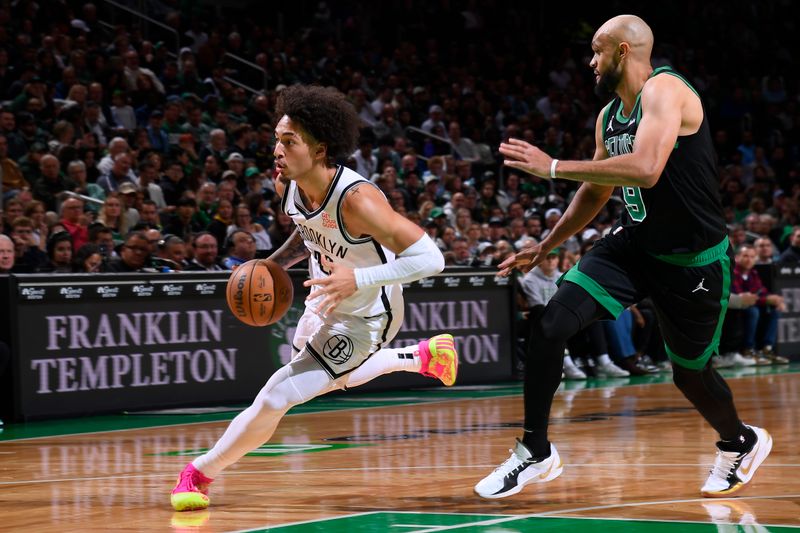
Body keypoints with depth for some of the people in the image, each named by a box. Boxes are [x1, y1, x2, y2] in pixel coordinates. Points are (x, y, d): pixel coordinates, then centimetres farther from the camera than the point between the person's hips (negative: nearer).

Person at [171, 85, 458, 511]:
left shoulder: (356, 199, -37)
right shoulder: (287, 186, -15)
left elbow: (430, 258, -37)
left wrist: (359, 278, -44)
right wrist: (275, 264, -6)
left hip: (363, 318, -8)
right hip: (323, 304, 8)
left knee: (274, 399, -13)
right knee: (335, 379, 34)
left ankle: (201, 472, 7)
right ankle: (425, 356, 54)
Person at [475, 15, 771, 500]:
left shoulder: (665, 90, -20)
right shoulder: (609, 116, 6)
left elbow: (645, 169, -36)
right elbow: (596, 193, 21)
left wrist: (553, 167, -31)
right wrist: (545, 247, 23)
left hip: (694, 259, -7)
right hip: (635, 243, 7)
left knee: (691, 374, 10)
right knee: (550, 327, -12)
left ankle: (741, 443, 42)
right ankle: (536, 452, -1)